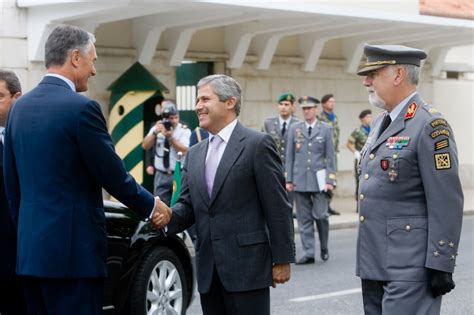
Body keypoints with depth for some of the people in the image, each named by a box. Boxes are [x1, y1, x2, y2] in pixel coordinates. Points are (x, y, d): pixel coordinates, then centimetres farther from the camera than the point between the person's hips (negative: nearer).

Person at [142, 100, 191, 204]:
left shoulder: (184, 130, -3)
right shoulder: (157, 128, 7)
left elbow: (184, 151, -14)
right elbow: (145, 146, 2)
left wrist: (170, 137, -22)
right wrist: (155, 132, -13)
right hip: (161, 175, 3)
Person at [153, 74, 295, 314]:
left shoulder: (257, 144, -5)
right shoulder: (195, 154, 15)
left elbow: (277, 207, -7)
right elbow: (188, 204, 14)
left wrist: (282, 259, -9)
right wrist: (169, 215, -9)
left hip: (247, 266, -6)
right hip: (209, 270, 6)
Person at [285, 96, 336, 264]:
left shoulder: (326, 129, 5)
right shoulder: (295, 129, 9)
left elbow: (330, 156, 3)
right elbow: (289, 156, 10)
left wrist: (330, 180, -4)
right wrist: (288, 179, 4)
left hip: (319, 179, -2)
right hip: (300, 180, 2)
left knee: (320, 215, -5)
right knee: (304, 219, 2)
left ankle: (324, 247, 18)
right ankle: (309, 253, 7)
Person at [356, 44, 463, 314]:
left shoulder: (430, 125, -13)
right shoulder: (381, 122, 15)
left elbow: (447, 203, -16)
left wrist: (441, 265, -18)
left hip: (409, 269, -9)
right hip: (374, 263, 9)